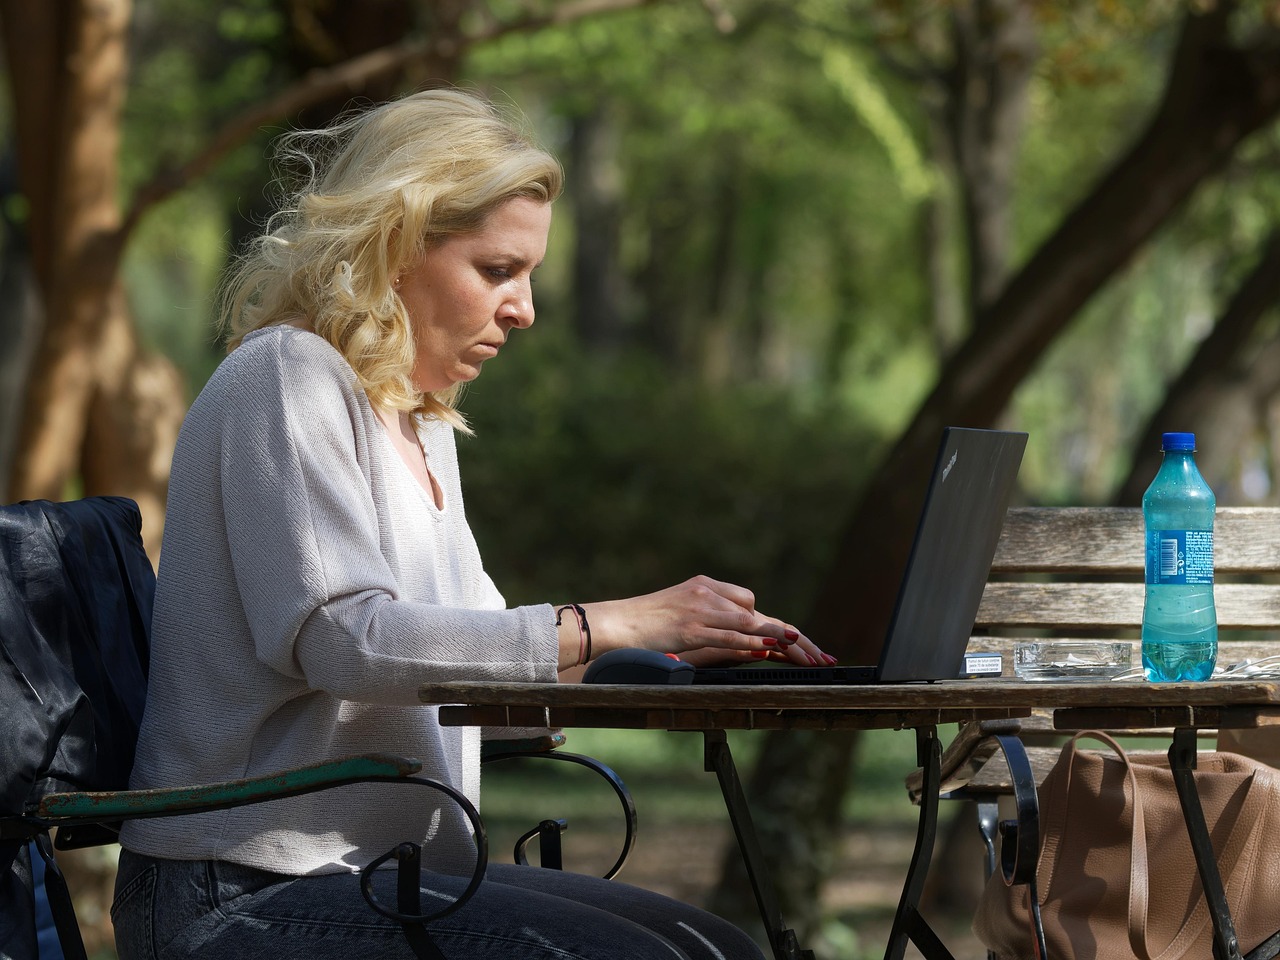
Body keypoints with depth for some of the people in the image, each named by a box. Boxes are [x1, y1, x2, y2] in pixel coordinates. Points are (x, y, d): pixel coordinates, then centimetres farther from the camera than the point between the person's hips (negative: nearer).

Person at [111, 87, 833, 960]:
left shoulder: (424, 425, 20)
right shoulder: (287, 379, -9)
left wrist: (681, 647, 3)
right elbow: (339, 636, -21)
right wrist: (611, 627, -22)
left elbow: (477, 652, 19)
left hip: (394, 870, 9)